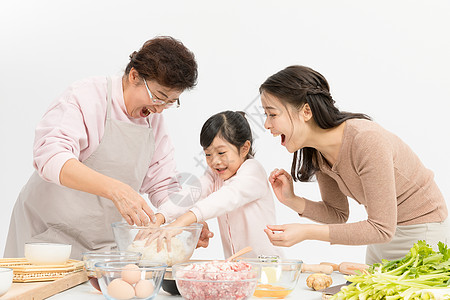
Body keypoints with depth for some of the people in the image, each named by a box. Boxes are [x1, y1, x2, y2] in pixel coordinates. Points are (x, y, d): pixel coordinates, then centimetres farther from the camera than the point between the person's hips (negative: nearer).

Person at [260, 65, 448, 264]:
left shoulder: (366, 141, -32)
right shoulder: (317, 152, -9)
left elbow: (382, 228, -30)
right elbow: (338, 214, 2)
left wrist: (306, 232, -33)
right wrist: (291, 200, -16)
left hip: (421, 231, -7)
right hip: (384, 229, 7)